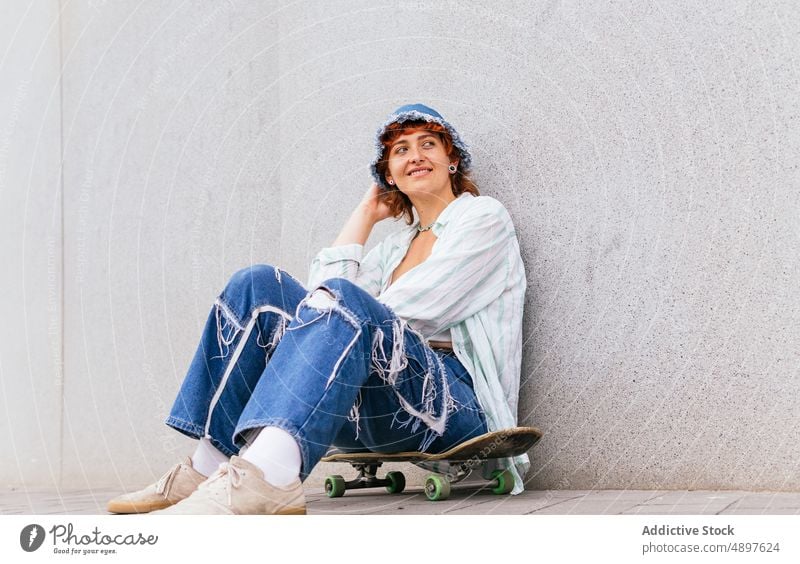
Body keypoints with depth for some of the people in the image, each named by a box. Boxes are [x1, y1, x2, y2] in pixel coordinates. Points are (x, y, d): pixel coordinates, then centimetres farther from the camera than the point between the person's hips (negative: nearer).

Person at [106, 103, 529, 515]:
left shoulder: (483, 216, 9)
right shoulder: (396, 245, 29)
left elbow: (419, 309, -6)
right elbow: (325, 291, 12)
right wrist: (366, 213, 20)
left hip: (457, 402, -6)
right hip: (382, 413, 6)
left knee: (344, 301, -34)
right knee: (259, 284, -8)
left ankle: (264, 477, -58)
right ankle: (208, 468, -23)